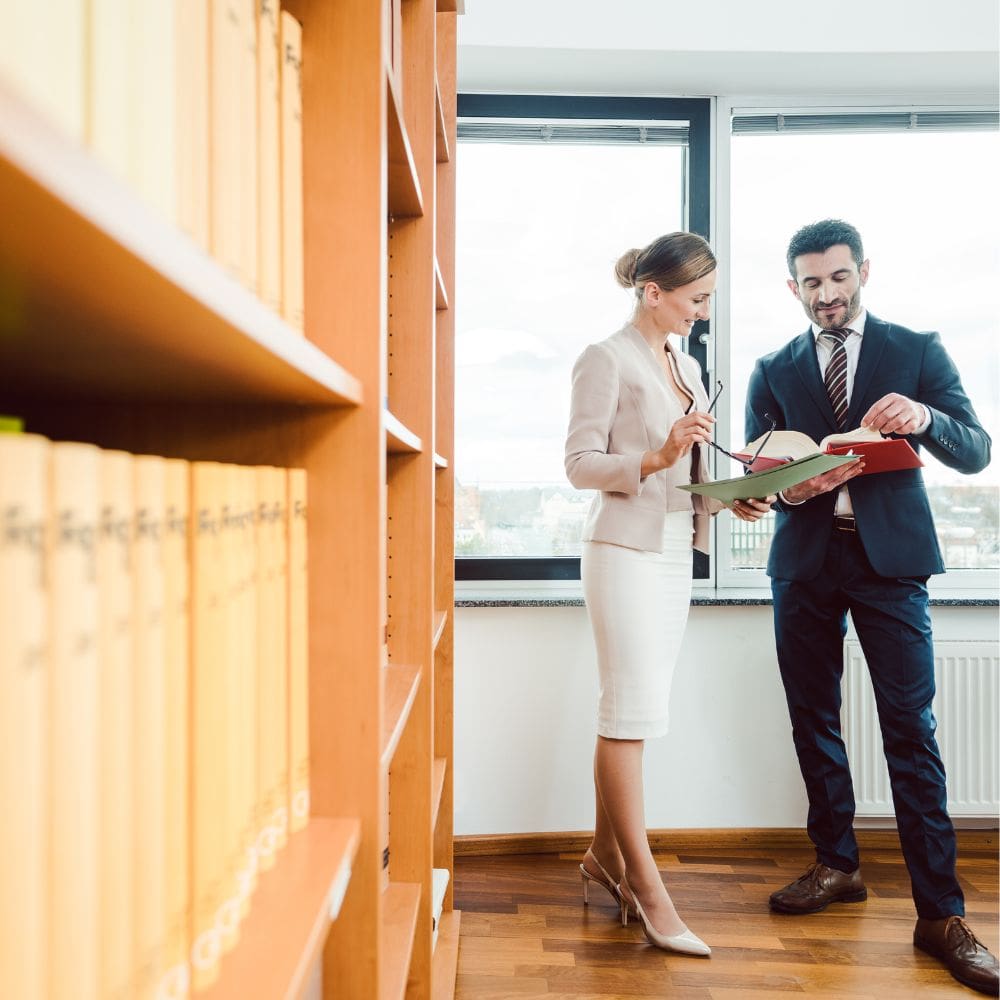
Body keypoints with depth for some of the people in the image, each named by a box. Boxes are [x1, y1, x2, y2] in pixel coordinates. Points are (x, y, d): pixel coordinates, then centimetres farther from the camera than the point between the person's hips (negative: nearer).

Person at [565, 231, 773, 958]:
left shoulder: (687, 364, 16)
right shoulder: (607, 359, -6)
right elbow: (580, 462, -11)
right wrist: (656, 457, -24)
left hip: (676, 552, 7)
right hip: (626, 551, -7)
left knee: (631, 711, 10)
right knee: (633, 713, -5)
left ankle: (605, 854, 22)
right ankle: (646, 886, 3)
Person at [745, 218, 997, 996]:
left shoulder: (917, 350, 6)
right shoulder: (774, 370, 12)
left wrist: (924, 418, -21)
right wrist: (788, 488, -15)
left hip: (889, 556, -3)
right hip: (805, 560, 3)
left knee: (911, 731, -5)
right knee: (813, 722, 9)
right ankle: (837, 868, 26)